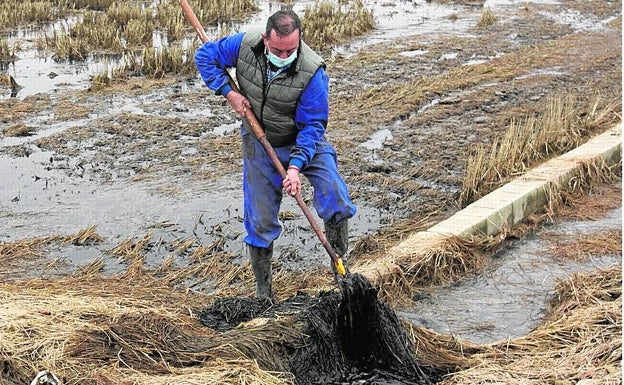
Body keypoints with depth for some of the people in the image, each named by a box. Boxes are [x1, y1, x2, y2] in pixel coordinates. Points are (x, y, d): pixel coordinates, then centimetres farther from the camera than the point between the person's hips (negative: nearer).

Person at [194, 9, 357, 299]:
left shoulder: (312, 71, -29)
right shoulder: (244, 45, -21)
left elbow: (312, 125, -24)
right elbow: (204, 56, -4)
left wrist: (296, 166, -34)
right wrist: (228, 92, -16)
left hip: (305, 143, -2)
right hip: (259, 145, 2)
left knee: (336, 200, -18)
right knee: (259, 220, 5)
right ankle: (263, 291, 21)